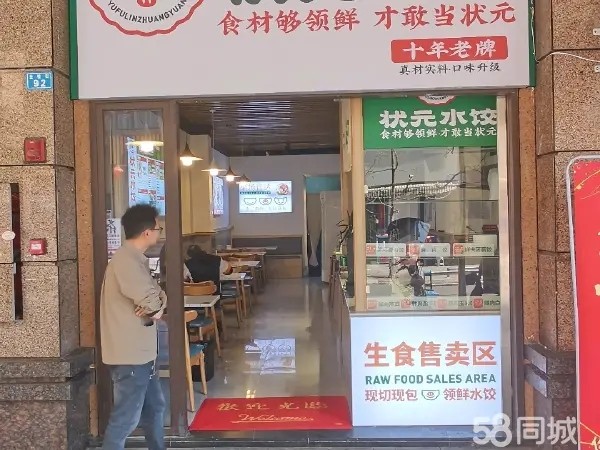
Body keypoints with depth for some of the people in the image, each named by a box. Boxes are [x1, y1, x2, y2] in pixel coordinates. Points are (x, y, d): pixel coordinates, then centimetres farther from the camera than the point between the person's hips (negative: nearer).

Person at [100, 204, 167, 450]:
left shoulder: (135, 258, 13)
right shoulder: (126, 259, -20)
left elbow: (156, 294, 12)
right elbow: (151, 299, -29)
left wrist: (158, 305, -11)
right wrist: (157, 304, -6)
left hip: (141, 351, 10)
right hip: (129, 354, -10)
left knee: (154, 407, 20)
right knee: (127, 417, -2)